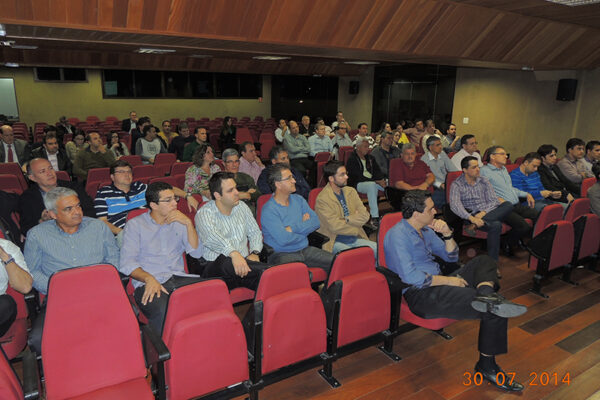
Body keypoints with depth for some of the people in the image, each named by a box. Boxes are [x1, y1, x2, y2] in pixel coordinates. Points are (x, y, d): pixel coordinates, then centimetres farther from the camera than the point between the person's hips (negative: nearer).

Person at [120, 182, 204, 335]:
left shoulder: (179, 222, 21)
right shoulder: (135, 225, 10)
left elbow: (197, 253, 10)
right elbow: (127, 264, -1)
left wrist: (188, 223, 0)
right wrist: (149, 279, -19)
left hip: (179, 278, 4)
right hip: (149, 282, -3)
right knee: (164, 313, -37)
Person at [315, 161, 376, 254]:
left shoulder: (351, 191, 12)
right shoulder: (322, 199, -10)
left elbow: (365, 215, 5)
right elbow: (335, 226, -15)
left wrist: (347, 219, -11)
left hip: (355, 239, 6)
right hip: (335, 242, -6)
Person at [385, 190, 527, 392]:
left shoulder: (426, 230, 15)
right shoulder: (397, 236, -15)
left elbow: (452, 257, 21)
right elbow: (411, 277, -24)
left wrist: (447, 235, 1)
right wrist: (448, 280, -17)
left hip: (438, 283, 10)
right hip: (420, 295, -10)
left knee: (485, 261, -10)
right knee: (495, 312, -20)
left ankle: (486, 296, -34)